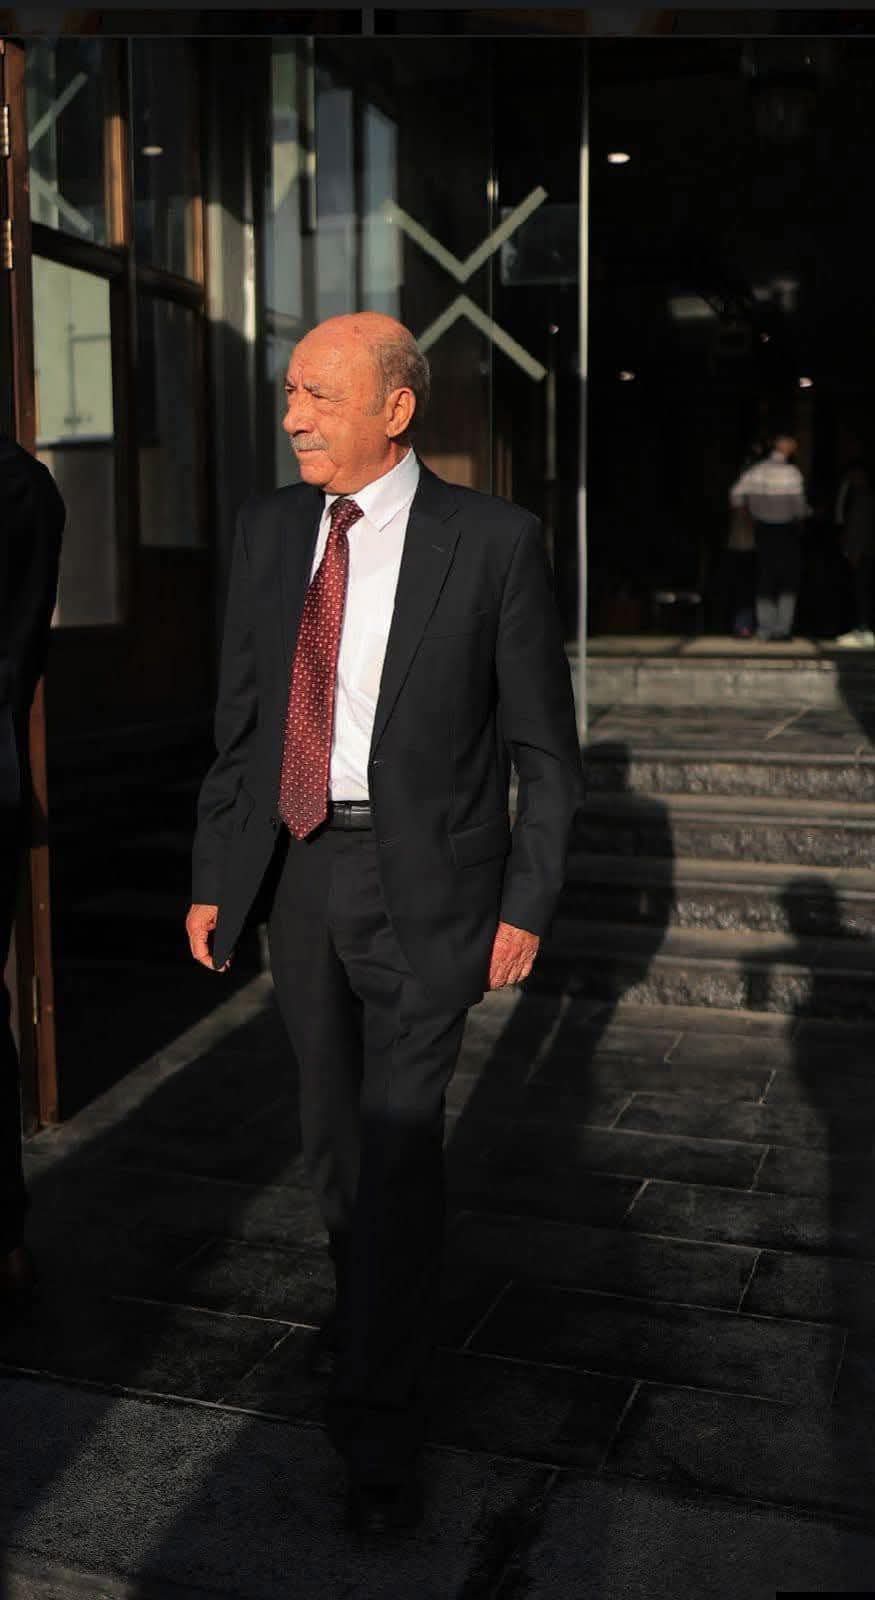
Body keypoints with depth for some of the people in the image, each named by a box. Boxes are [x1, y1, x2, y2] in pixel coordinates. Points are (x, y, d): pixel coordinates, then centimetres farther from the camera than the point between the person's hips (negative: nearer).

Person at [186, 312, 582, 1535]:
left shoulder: (493, 542, -9)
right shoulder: (269, 531, 3)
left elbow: (542, 743, -5)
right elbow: (240, 721, 8)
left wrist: (528, 907, -7)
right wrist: (214, 877, 6)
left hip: (424, 879, -4)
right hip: (299, 869, 5)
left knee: (400, 1138, -3)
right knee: (334, 1129, 17)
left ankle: (379, 1416, 14)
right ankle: (376, 1306, 44)